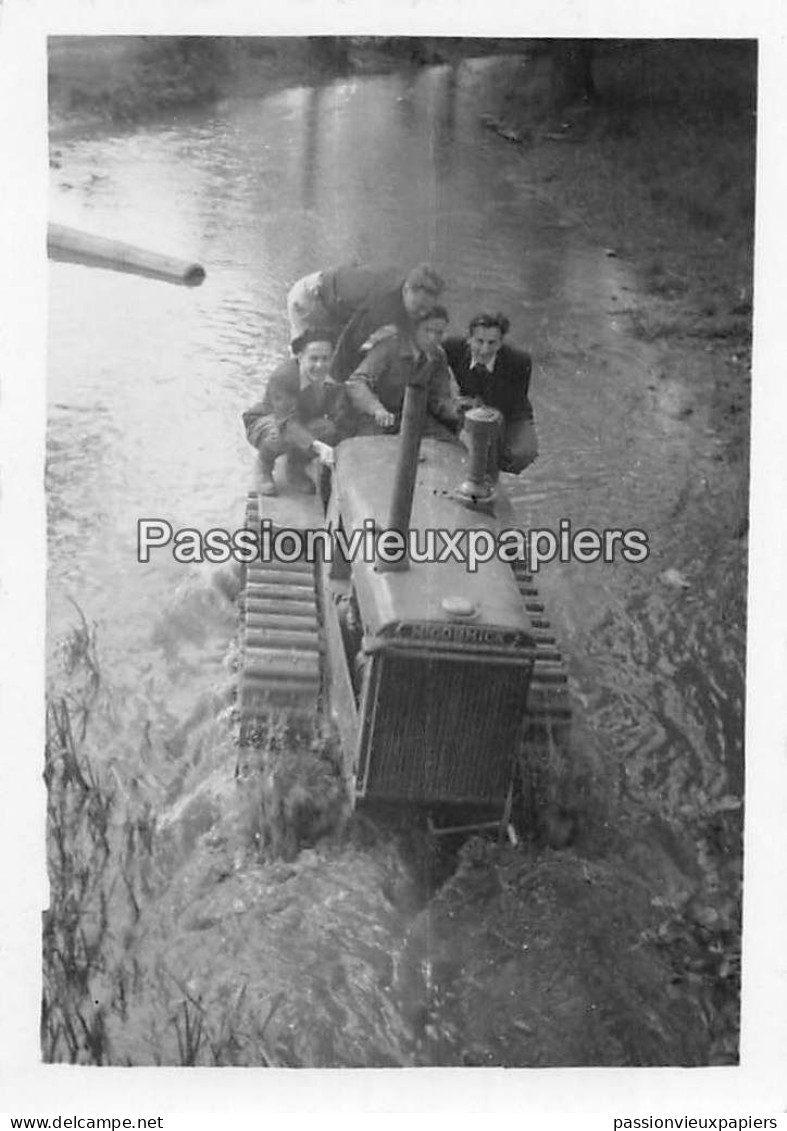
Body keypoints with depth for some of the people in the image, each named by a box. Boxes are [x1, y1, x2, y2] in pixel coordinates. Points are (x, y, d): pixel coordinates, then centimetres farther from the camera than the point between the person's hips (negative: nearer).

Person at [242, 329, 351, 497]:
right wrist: (316, 446, -57)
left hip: (304, 422, 4)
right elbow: (288, 423, -43)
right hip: (264, 420, -4)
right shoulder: (281, 377, -33)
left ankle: (296, 470, 0)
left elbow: (341, 422, -20)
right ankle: (264, 467, -1)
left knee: (327, 428, -31)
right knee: (279, 437, -41)